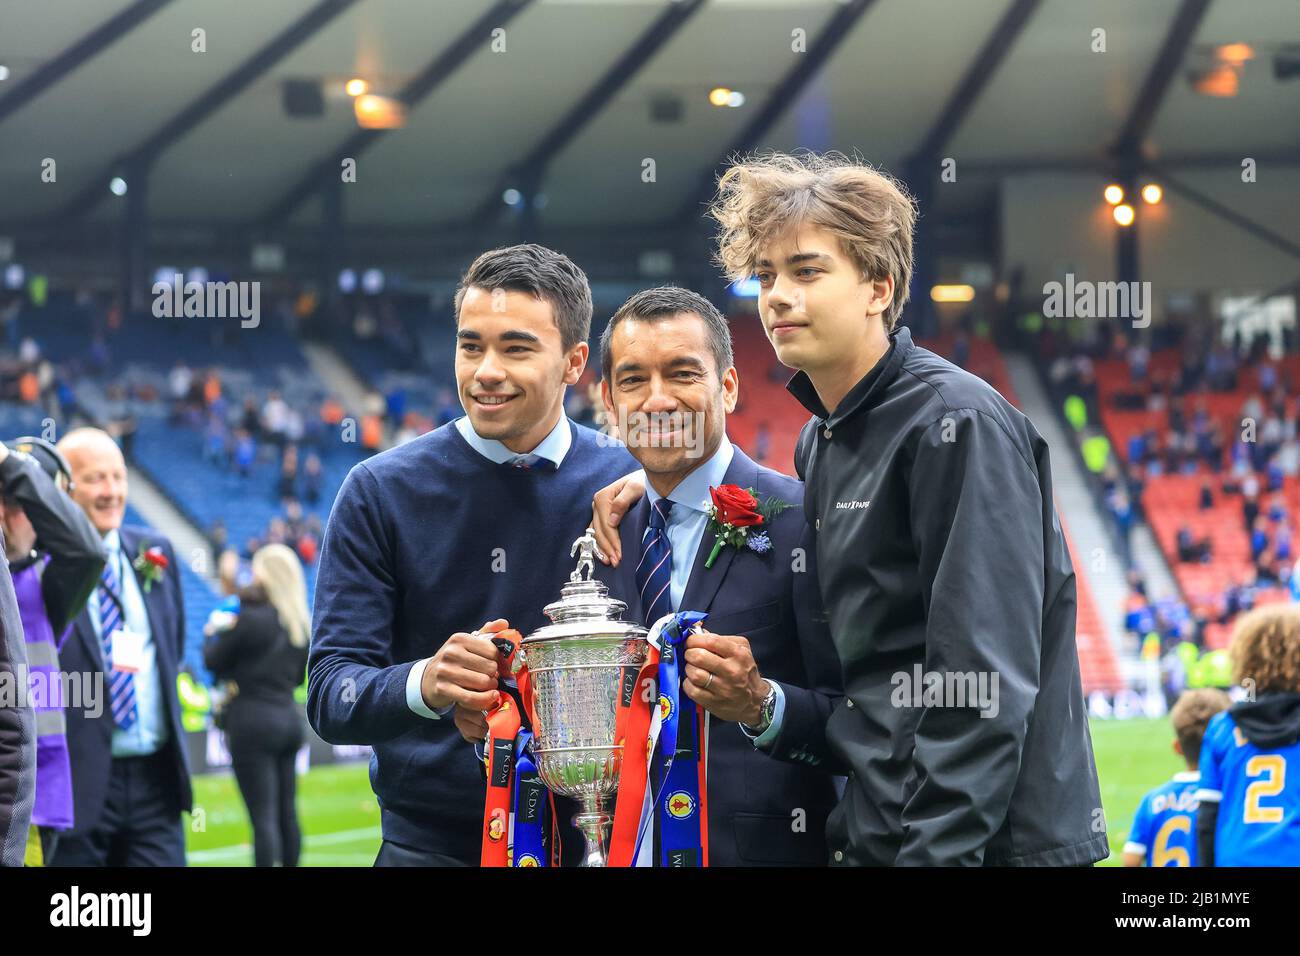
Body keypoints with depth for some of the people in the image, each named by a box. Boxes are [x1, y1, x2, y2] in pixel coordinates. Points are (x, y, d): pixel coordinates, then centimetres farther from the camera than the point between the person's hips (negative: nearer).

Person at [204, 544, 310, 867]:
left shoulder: (249, 618, -14)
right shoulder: (302, 624, 7)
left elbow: (213, 662, -3)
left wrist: (213, 633, 15)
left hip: (253, 721, -7)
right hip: (289, 718, 7)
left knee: (262, 815, -8)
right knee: (287, 812, 13)